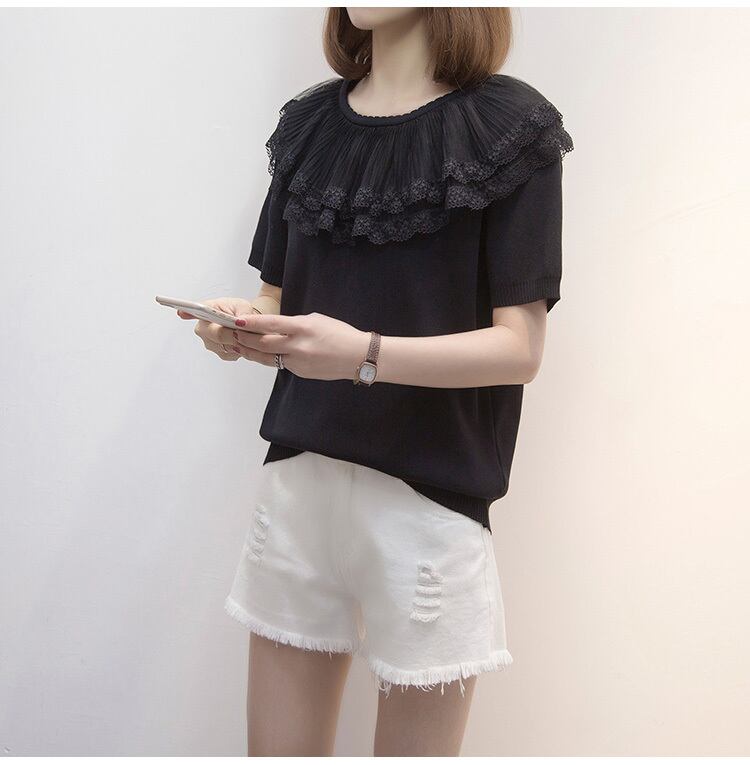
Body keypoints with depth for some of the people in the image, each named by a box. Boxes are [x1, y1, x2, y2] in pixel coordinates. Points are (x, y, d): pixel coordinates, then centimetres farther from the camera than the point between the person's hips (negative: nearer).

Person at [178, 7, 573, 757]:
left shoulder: (507, 127, -4)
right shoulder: (309, 122, 11)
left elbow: (519, 346, -9)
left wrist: (365, 355, -24)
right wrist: (246, 328, -9)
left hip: (428, 498, -4)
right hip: (297, 478, 4)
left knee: (415, 740, 8)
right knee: (278, 743, 11)